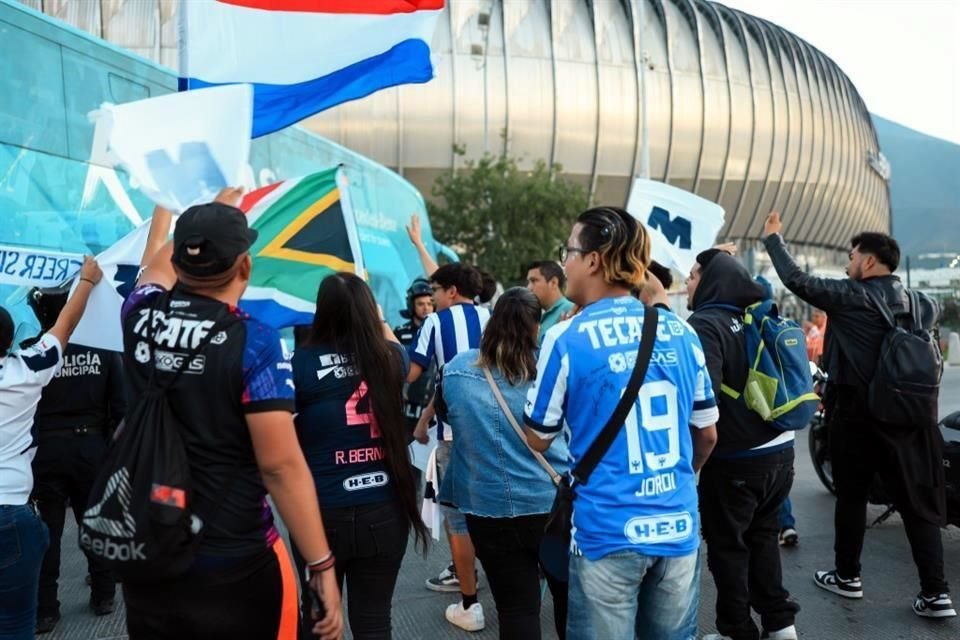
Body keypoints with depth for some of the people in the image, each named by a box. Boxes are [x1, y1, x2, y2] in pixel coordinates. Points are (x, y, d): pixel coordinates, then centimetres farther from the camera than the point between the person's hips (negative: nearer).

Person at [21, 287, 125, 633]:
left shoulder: (30, 351, -11)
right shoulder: (103, 348, -5)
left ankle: (45, 610, 15)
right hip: (92, 446, 2)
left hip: (47, 449, -2)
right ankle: (103, 596, 26)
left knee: (47, 528, 9)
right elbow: (120, 406, -3)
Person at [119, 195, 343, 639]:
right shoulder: (254, 342, -18)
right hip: (235, 565, -5)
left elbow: (157, 255, 21)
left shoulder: (141, 316, -3)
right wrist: (321, 565, -14)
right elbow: (281, 466, -20)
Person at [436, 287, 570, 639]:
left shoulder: (456, 370, -5)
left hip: (490, 507, 0)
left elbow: (443, 414, 14)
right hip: (554, 502, 0)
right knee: (569, 597, 19)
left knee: (517, 608, 9)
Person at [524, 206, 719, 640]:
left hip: (609, 533, -4)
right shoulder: (681, 332, 2)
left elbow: (538, 439, 0)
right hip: (679, 527, 4)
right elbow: (707, 434, 11)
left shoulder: (567, 339, -11)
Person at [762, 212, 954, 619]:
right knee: (919, 502, 6)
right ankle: (936, 593, 6)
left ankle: (847, 577, 21)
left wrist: (772, 238, -1)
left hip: (857, 412, -5)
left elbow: (798, 281, -13)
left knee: (851, 496, 9)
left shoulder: (852, 296, -13)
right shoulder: (914, 301, 8)